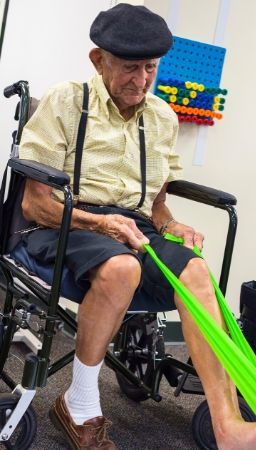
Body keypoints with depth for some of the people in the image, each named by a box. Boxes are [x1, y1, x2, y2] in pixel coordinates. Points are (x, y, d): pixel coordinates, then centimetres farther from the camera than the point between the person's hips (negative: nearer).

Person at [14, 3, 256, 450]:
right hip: (65, 225, -4)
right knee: (122, 266, -37)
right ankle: (79, 408, -17)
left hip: (133, 227, 5)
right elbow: (34, 203, -5)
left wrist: (169, 225, 0)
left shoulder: (163, 117, 15)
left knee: (194, 269, -27)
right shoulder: (65, 103, -1)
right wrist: (99, 222, -19)